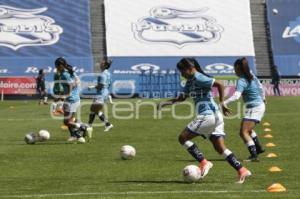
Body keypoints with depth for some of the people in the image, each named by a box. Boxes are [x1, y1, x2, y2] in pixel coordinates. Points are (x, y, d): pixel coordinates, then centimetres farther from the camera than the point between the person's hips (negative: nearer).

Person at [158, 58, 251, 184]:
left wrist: (222, 103, -18)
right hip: (215, 116, 10)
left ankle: (204, 163, -3)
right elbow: (182, 98, 27)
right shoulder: (190, 81, 18)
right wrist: (165, 103, 17)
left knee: (182, 138, -2)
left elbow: (219, 85, -18)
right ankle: (242, 170, 2)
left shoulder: (199, 78, -11)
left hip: (208, 115, -10)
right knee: (220, 148, 8)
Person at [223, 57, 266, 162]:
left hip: (254, 109, -10)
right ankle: (258, 148, 40)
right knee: (248, 129, 29)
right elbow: (260, 87, 20)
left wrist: (225, 102, -44)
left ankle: (254, 156, -22)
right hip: (260, 105, 10)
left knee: (244, 133, -15)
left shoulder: (242, 81, -21)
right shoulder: (251, 76, 5)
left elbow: (236, 95, -35)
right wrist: (263, 98, 37)